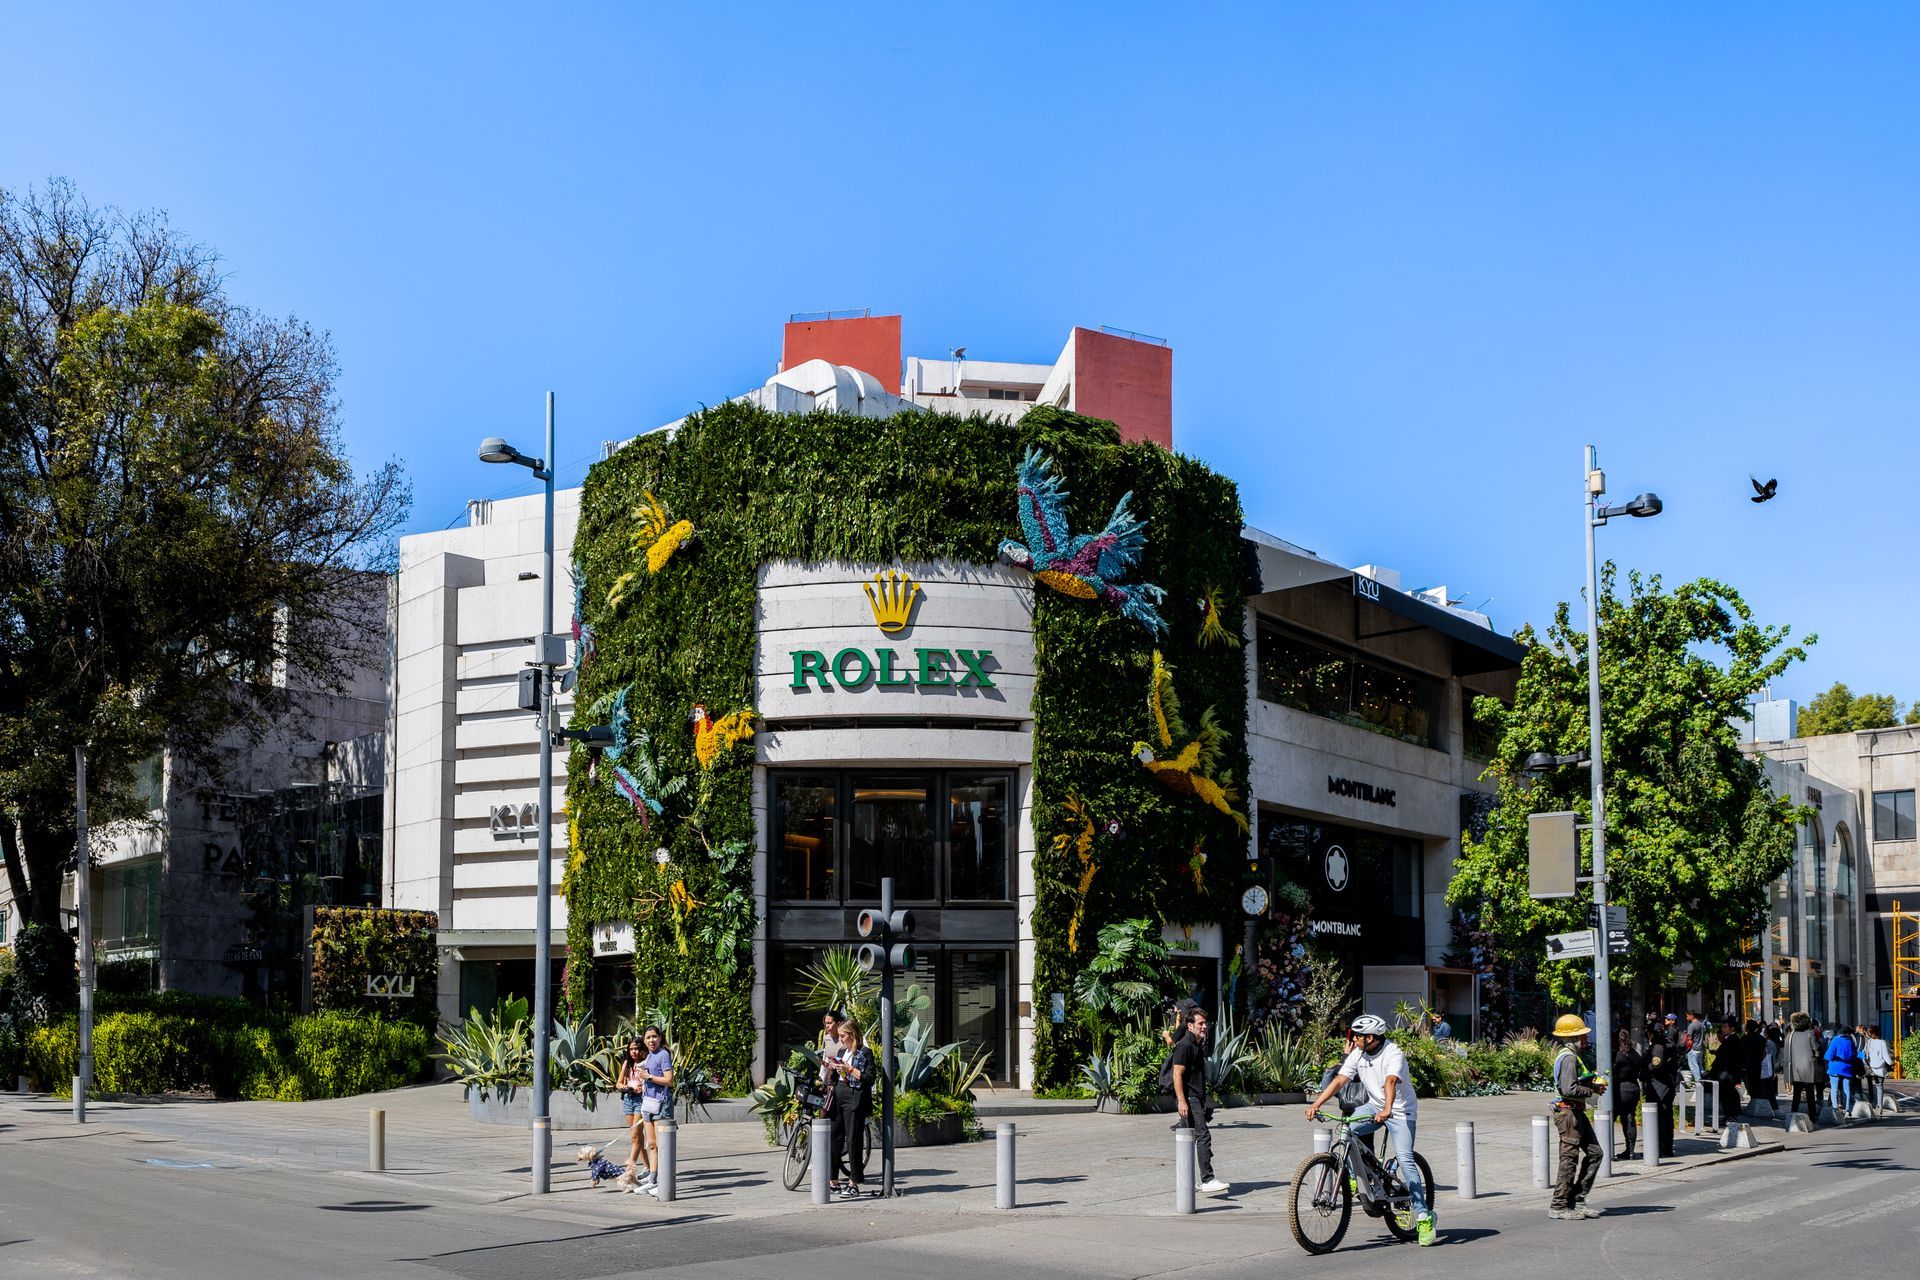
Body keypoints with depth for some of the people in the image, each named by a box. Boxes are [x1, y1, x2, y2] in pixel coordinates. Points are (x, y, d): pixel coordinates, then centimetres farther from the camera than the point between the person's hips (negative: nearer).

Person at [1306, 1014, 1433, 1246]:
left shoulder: (1393, 1053, -23)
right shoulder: (1358, 1054, -4)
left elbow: (1391, 1081, -40)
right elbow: (1339, 1080, -9)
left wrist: (1387, 1109, -56)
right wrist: (1316, 1104, -20)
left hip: (1401, 1111, -6)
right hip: (1374, 1107, 6)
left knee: (1405, 1159, -17)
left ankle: (1424, 1216, -14)